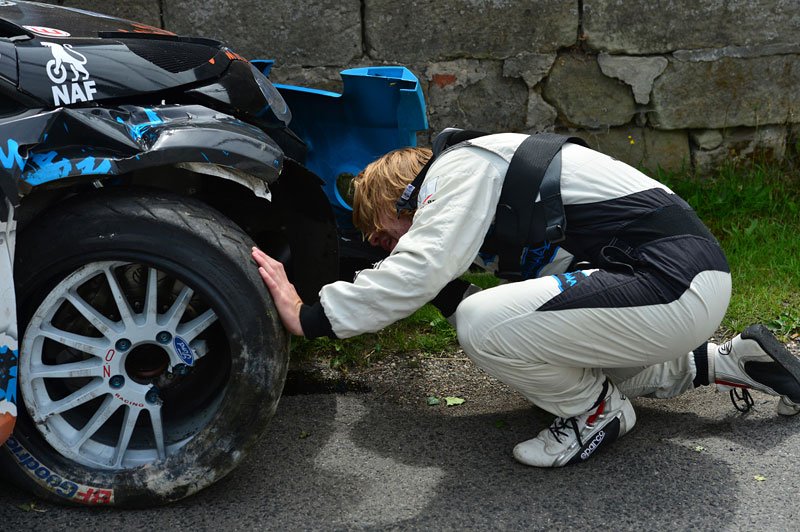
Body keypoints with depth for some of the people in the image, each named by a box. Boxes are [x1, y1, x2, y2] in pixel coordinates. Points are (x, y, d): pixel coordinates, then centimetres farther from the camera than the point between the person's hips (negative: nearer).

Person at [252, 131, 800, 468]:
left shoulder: (460, 164, -7)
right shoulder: (487, 179, 22)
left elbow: (419, 271, -21)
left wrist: (310, 316, -17)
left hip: (673, 282, -10)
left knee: (481, 324, -19)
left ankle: (597, 410, 5)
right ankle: (723, 363, 26)